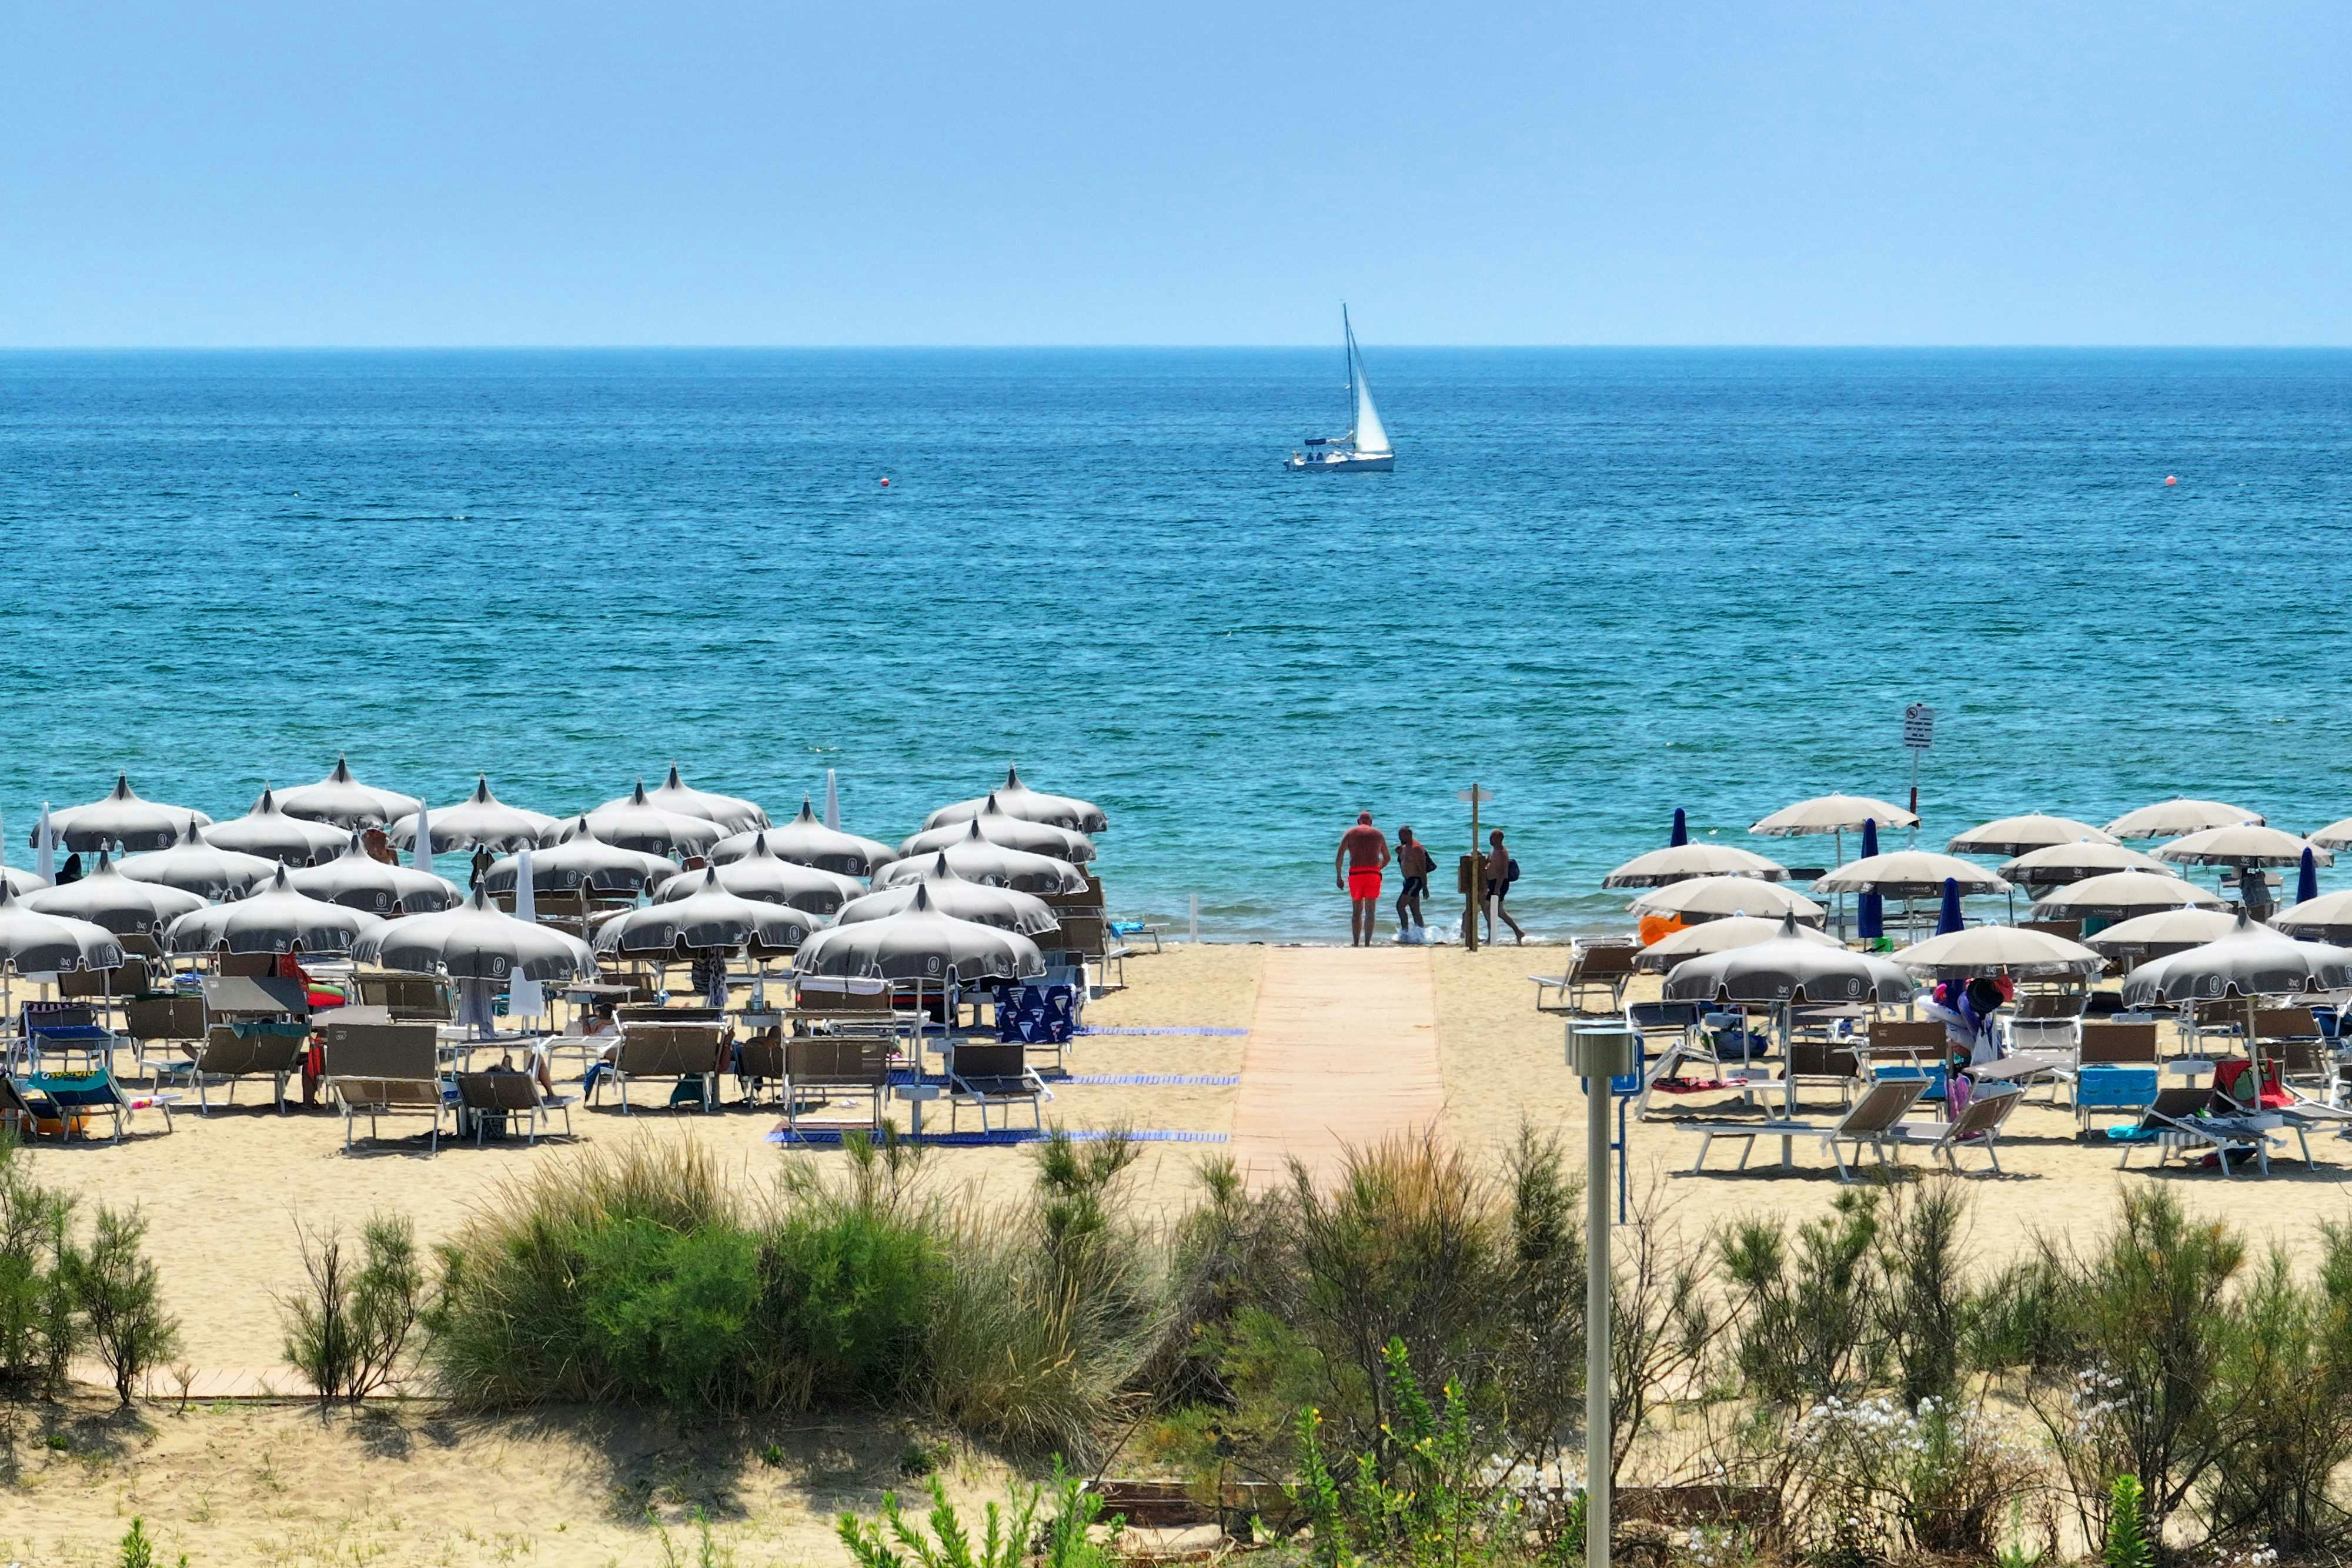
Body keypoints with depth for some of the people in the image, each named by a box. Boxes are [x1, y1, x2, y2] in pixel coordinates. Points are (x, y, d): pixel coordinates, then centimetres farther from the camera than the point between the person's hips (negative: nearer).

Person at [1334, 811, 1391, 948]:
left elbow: (1339, 857, -1)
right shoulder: (1378, 834, 12)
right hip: (1373, 873, 0)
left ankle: (1356, 943, 12)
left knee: (1357, 911, 12)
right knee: (1370, 911, 1)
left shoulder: (1350, 833, 8)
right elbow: (1387, 858, 20)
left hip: (1355, 873, 0)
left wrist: (1339, 876, 4)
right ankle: (1367, 943, -9)